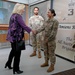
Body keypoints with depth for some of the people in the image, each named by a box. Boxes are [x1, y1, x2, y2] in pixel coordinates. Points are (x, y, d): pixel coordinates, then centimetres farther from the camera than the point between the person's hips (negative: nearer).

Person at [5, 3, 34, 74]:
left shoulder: (13, 15, 12)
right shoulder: (18, 16, -15)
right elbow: (24, 26, -18)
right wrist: (31, 30, -5)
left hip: (12, 36, 9)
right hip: (16, 37, -9)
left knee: (13, 50, 23)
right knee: (17, 52, 2)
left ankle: (8, 63, 37)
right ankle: (16, 69, 15)